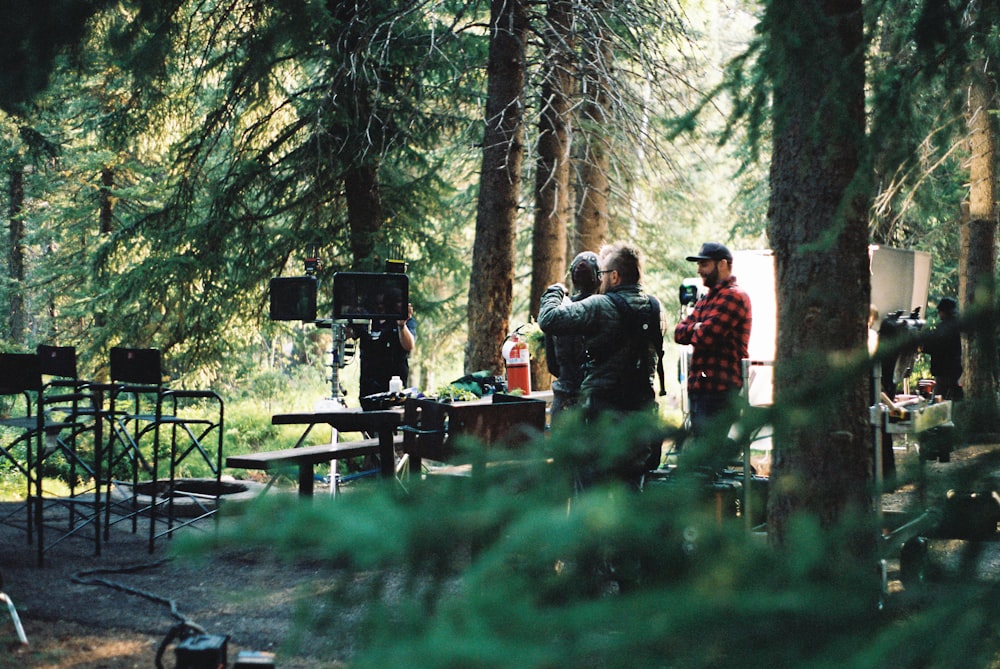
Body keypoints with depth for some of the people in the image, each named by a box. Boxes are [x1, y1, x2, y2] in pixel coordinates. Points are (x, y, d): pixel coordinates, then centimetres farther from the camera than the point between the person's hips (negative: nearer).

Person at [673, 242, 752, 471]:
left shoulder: (733, 296, -11)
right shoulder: (708, 298, 22)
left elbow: (704, 337, -20)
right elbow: (679, 332, 11)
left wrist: (694, 331, 2)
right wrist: (697, 328, -9)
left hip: (719, 390, -10)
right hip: (699, 387, 10)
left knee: (709, 456, -12)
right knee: (700, 453, 13)